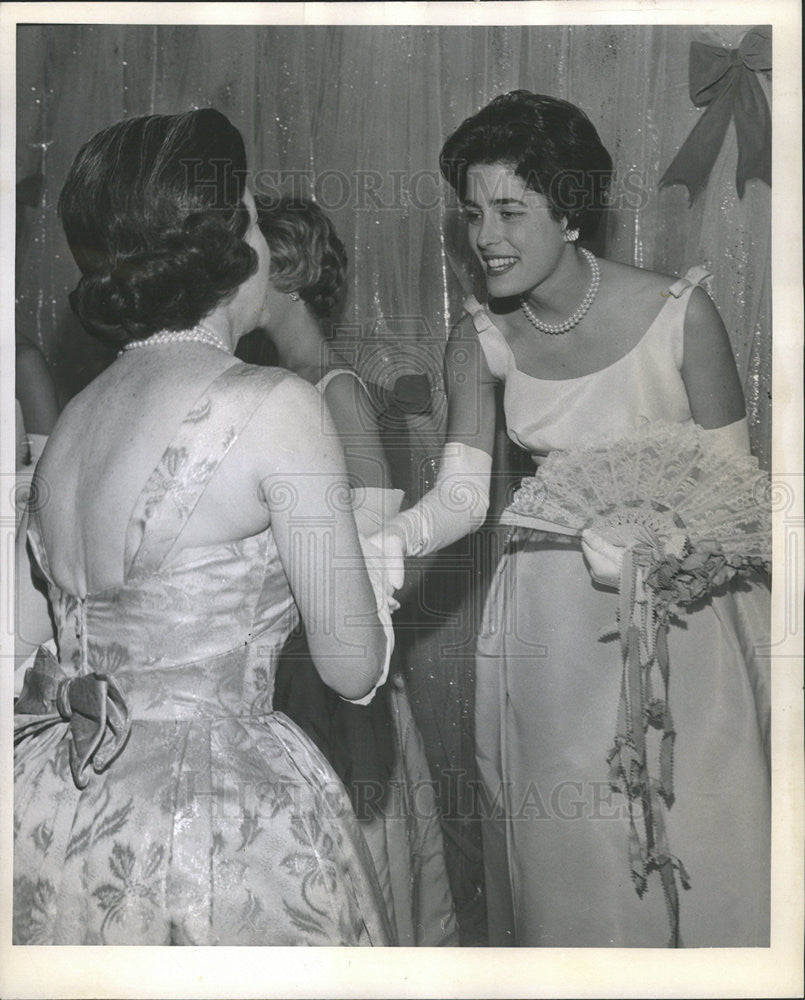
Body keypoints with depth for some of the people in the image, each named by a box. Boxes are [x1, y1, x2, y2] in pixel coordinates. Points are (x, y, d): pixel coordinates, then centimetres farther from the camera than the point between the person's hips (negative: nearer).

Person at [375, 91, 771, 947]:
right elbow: (461, 493, -5)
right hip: (548, 617, 3)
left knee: (687, 854, 6)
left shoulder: (678, 315, -15)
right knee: (560, 856, 14)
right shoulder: (480, 340, -3)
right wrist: (387, 541, -23)